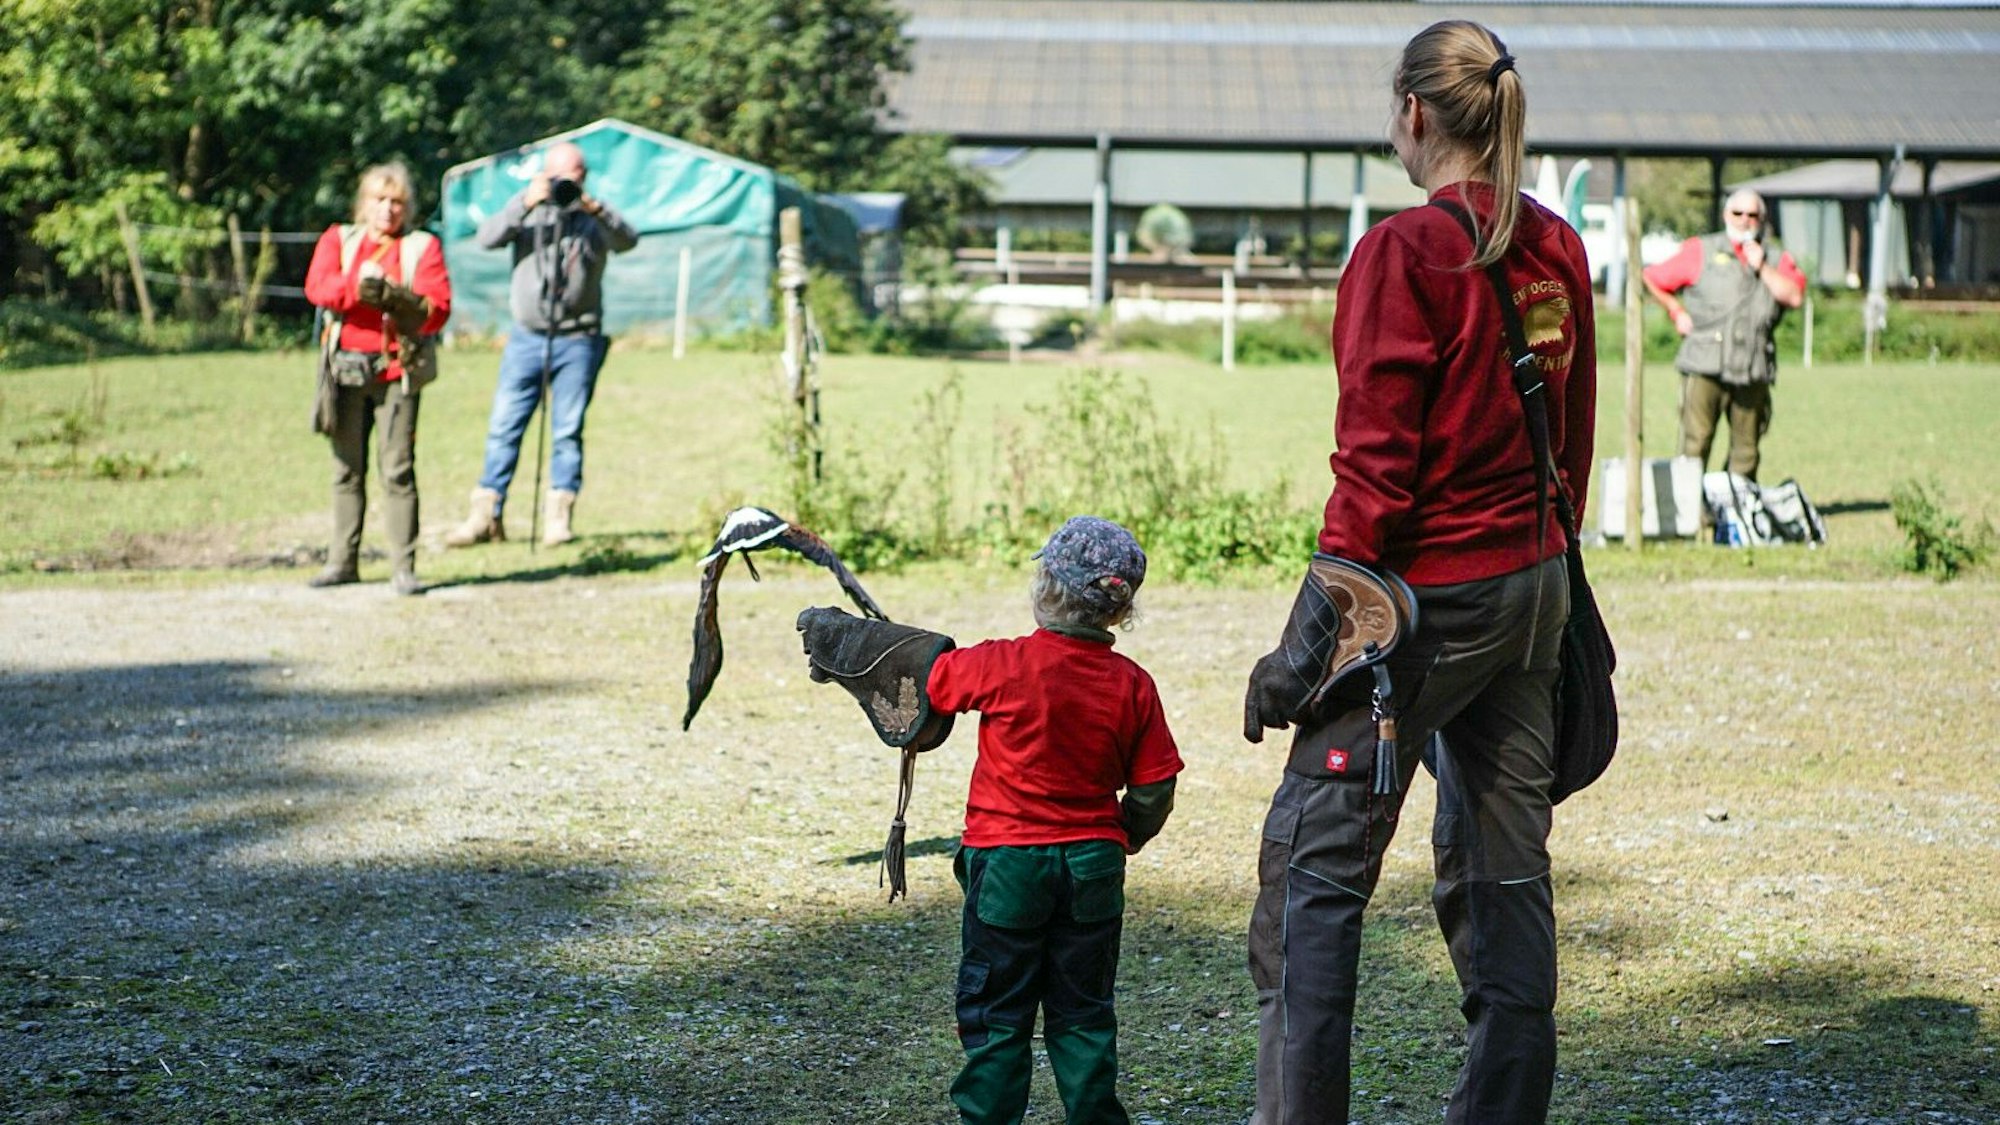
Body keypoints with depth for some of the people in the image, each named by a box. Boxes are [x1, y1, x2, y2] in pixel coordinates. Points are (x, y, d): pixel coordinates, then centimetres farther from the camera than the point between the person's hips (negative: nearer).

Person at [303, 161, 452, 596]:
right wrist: (358, 287, -23)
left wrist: (394, 296, -21)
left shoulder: (423, 247, 8)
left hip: (396, 370, -2)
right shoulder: (339, 239, 14)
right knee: (347, 468, 7)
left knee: (398, 469, -7)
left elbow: (437, 308, -5)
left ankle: (404, 567, -6)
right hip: (346, 368, 2)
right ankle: (343, 560, 15)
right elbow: (317, 286, -5)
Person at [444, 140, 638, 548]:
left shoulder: (594, 216, 5)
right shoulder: (528, 209, 8)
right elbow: (488, 238, -7)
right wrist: (525, 204, -19)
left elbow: (627, 241, -13)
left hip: (578, 341, -1)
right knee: (504, 427, 0)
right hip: (527, 336, 1)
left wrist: (593, 208, -27)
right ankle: (486, 517, 2)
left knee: (568, 430, -1)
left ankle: (558, 517, 3)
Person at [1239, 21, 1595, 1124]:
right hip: (1533, 584, 8)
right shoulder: (1557, 250, 7)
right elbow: (1573, 435, 14)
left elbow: (1375, 464, -16)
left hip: (1430, 589, -8)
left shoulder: (1405, 253, -14)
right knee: (1503, 866, 13)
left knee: (1313, 867, -2)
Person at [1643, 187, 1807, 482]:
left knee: (1746, 450, 6)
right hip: (1705, 368, -3)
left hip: (1753, 372, 3)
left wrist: (1762, 268, -3)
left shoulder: (1776, 260, 15)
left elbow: (1795, 297, -1)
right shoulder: (1701, 251, 9)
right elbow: (1651, 278, 13)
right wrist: (1677, 312, 6)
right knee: (1695, 442, -10)